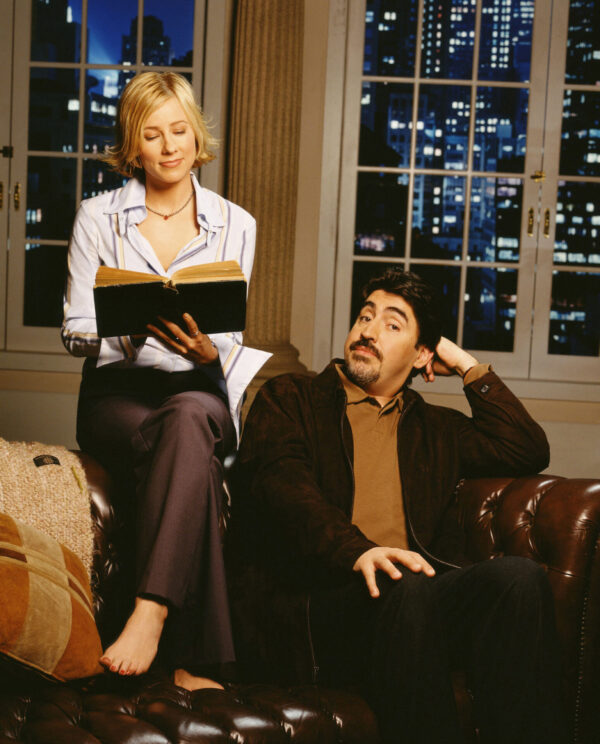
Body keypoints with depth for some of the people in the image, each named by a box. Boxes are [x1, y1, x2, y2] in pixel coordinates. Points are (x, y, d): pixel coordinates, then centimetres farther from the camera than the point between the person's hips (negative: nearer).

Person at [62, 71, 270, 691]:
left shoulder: (234, 224, 11)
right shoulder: (98, 216, 8)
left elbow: (229, 343, 7)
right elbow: (75, 329, 4)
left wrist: (207, 350, -19)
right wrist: (132, 330, -19)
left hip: (202, 393, 1)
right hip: (117, 391, -1)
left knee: (190, 416, -39)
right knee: (191, 452, -36)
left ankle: (151, 614, -46)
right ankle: (191, 662, -41)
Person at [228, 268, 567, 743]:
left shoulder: (434, 428, 32)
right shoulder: (289, 398, 18)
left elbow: (529, 452, 23)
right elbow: (280, 482, -3)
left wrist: (469, 367, 24)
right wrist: (357, 550, -22)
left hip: (416, 592, 4)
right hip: (306, 603, -4)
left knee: (519, 576, -27)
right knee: (408, 592, -38)